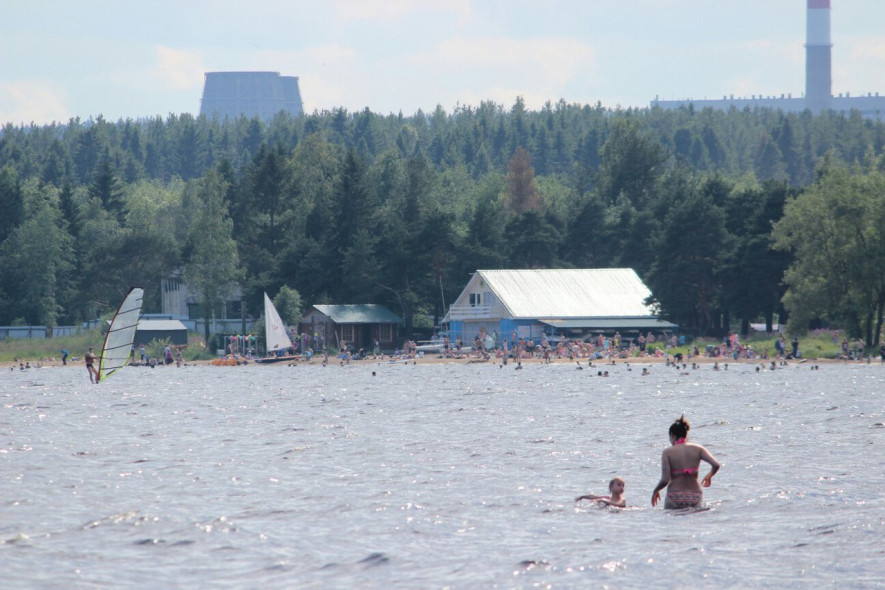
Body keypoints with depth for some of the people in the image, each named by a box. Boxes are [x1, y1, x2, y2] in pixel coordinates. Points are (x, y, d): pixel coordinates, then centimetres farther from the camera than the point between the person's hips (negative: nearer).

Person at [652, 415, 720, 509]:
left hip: (675, 498, -3)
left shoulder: (668, 452, -3)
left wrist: (655, 491, 10)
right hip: (695, 497, 3)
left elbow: (665, 480, -10)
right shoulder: (697, 449, 3)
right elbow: (716, 465, -5)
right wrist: (709, 476, 17)